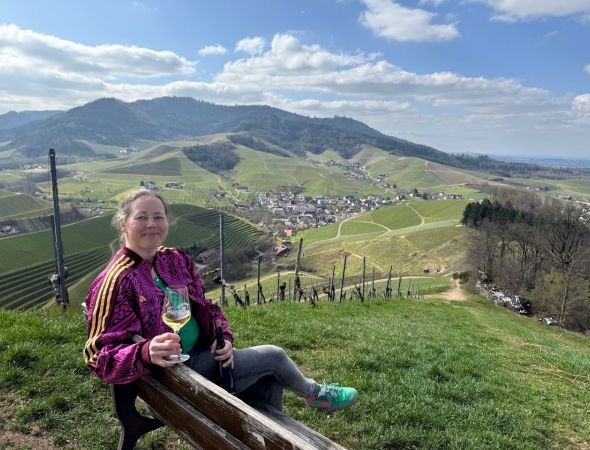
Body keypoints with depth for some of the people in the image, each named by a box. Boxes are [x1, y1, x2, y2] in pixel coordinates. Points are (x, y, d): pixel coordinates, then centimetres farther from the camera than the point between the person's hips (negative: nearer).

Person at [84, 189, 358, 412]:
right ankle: (315, 394, 26)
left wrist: (224, 337, -8)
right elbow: (101, 357, -23)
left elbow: (205, 307, 10)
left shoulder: (175, 260, 2)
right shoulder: (117, 281, -21)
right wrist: (146, 353, -42)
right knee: (273, 356, -5)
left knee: (268, 383, -3)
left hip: (202, 353, 7)